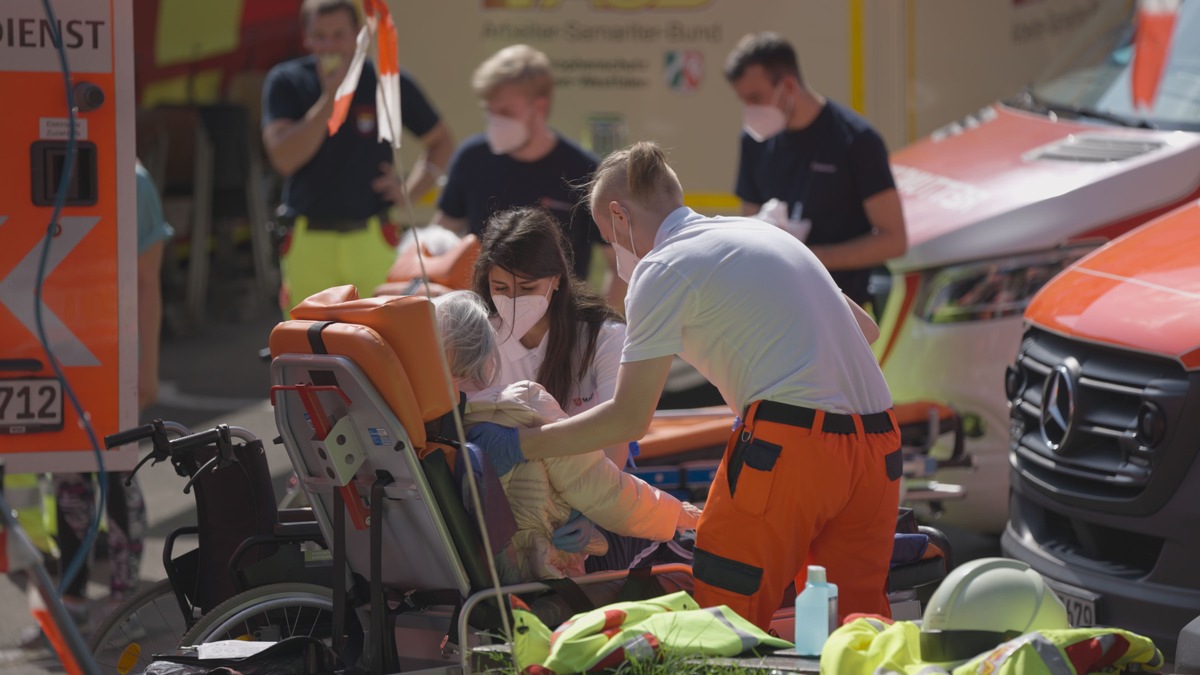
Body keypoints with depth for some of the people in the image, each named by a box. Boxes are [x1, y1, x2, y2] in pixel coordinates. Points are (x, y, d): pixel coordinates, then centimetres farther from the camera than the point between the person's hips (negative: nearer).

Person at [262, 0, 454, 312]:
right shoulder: (285, 82, 3)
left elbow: (441, 141, 16)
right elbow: (284, 158, -12)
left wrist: (411, 190, 1)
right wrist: (329, 97, -14)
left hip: (371, 240, 0)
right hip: (306, 242, 0)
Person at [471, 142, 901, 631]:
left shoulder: (663, 269, 0)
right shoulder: (758, 232, 22)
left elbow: (630, 419, 0)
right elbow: (863, 327, 27)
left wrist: (519, 445, 8)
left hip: (790, 441, -8)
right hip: (879, 442, 8)